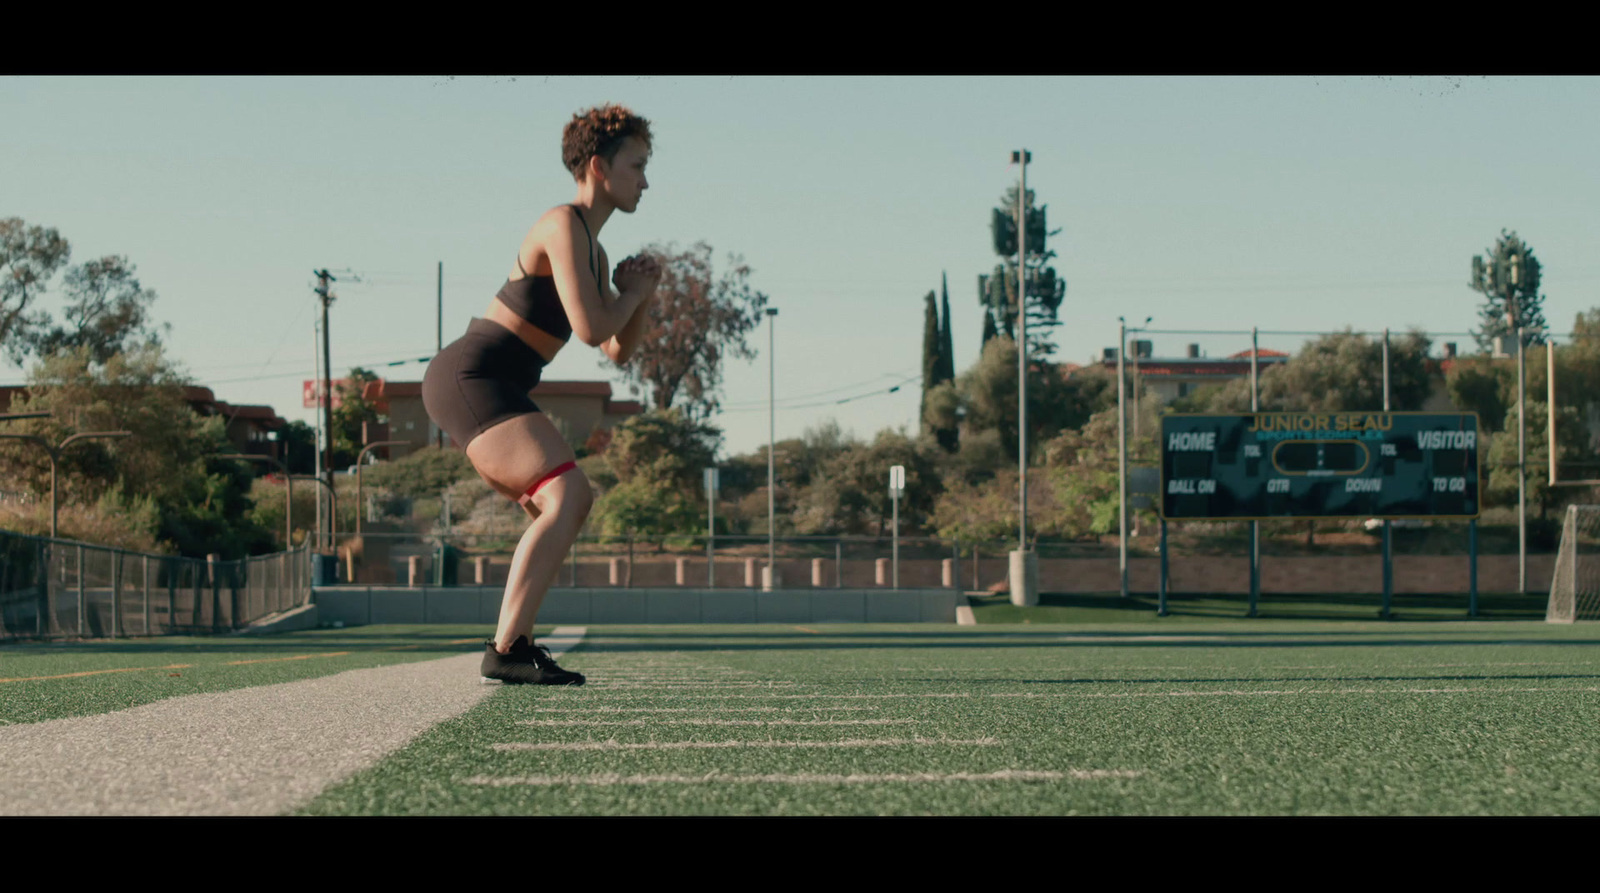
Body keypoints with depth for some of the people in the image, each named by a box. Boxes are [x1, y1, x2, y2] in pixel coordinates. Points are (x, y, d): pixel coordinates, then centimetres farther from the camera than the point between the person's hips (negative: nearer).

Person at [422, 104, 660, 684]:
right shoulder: (564, 226, -12)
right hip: (473, 379, -11)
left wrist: (642, 294, 6)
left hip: (479, 387, 11)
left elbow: (618, 351, 23)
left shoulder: (593, 251, 20)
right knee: (566, 497, -22)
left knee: (568, 505, 21)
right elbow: (590, 327, -22)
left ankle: (515, 641, 16)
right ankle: (505, 652, -28)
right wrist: (634, 292, -2)